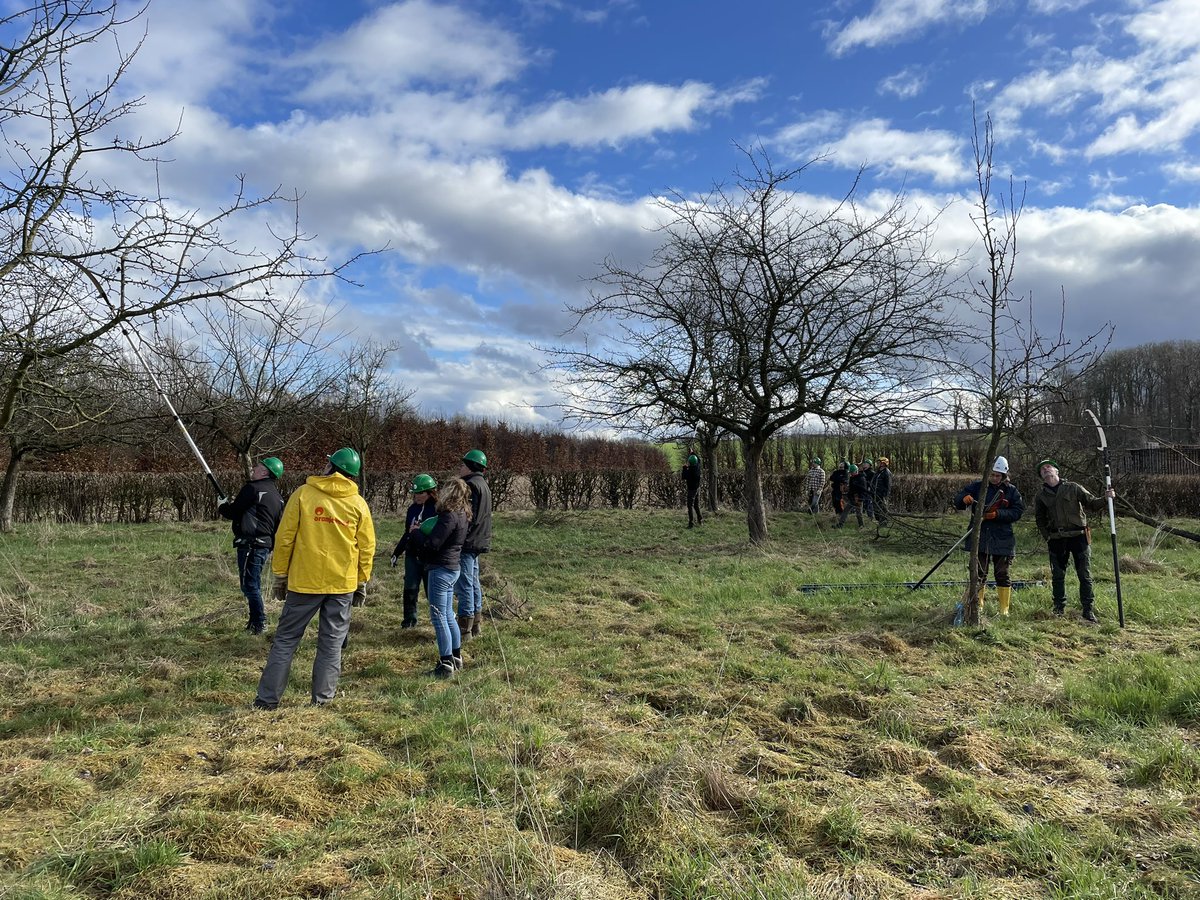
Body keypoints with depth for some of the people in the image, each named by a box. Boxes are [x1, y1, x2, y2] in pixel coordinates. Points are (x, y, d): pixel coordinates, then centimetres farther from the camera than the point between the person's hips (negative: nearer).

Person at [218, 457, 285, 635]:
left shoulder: (252, 488, -11)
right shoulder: (277, 496, 15)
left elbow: (233, 512, -7)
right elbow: (277, 525, 20)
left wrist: (222, 506, 13)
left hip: (250, 543, -9)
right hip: (265, 544, 9)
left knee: (249, 585, -2)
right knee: (254, 585, 18)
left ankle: (259, 624, 1)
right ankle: (256, 620, 25)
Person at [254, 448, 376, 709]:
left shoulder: (303, 494, -5)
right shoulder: (358, 503, 1)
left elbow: (284, 538, -4)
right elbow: (367, 547, 3)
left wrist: (280, 574, 6)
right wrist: (362, 581, 14)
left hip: (304, 581, -1)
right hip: (343, 583, 1)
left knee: (286, 639, 10)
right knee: (332, 642, 10)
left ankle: (267, 699, 12)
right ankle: (322, 698, 13)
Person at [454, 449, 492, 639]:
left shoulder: (471, 485, -16)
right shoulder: (483, 484, 17)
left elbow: (468, 516, -22)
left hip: (467, 542, -10)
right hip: (478, 542, 10)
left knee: (464, 583, -5)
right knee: (474, 582, 16)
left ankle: (465, 627, -2)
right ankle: (475, 625, 23)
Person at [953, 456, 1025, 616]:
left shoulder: (1011, 491, 3)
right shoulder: (977, 487, 5)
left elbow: (1018, 512, -4)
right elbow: (957, 502, 3)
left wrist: (997, 514, -17)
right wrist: (965, 499, -20)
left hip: (1002, 539, 0)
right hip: (979, 537, 1)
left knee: (1002, 575, 7)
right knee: (978, 574, 3)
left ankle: (1004, 609, 16)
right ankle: (977, 607, 12)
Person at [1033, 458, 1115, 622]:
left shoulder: (1073, 488, 2)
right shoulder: (1041, 496, 9)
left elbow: (1092, 504, 3)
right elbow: (1040, 519, 17)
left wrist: (1105, 499, -16)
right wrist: (1047, 537, 8)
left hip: (1078, 537, -2)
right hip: (1056, 540, 2)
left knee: (1085, 575, -1)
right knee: (1057, 576, 6)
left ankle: (1089, 610, 5)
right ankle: (1059, 609, 17)